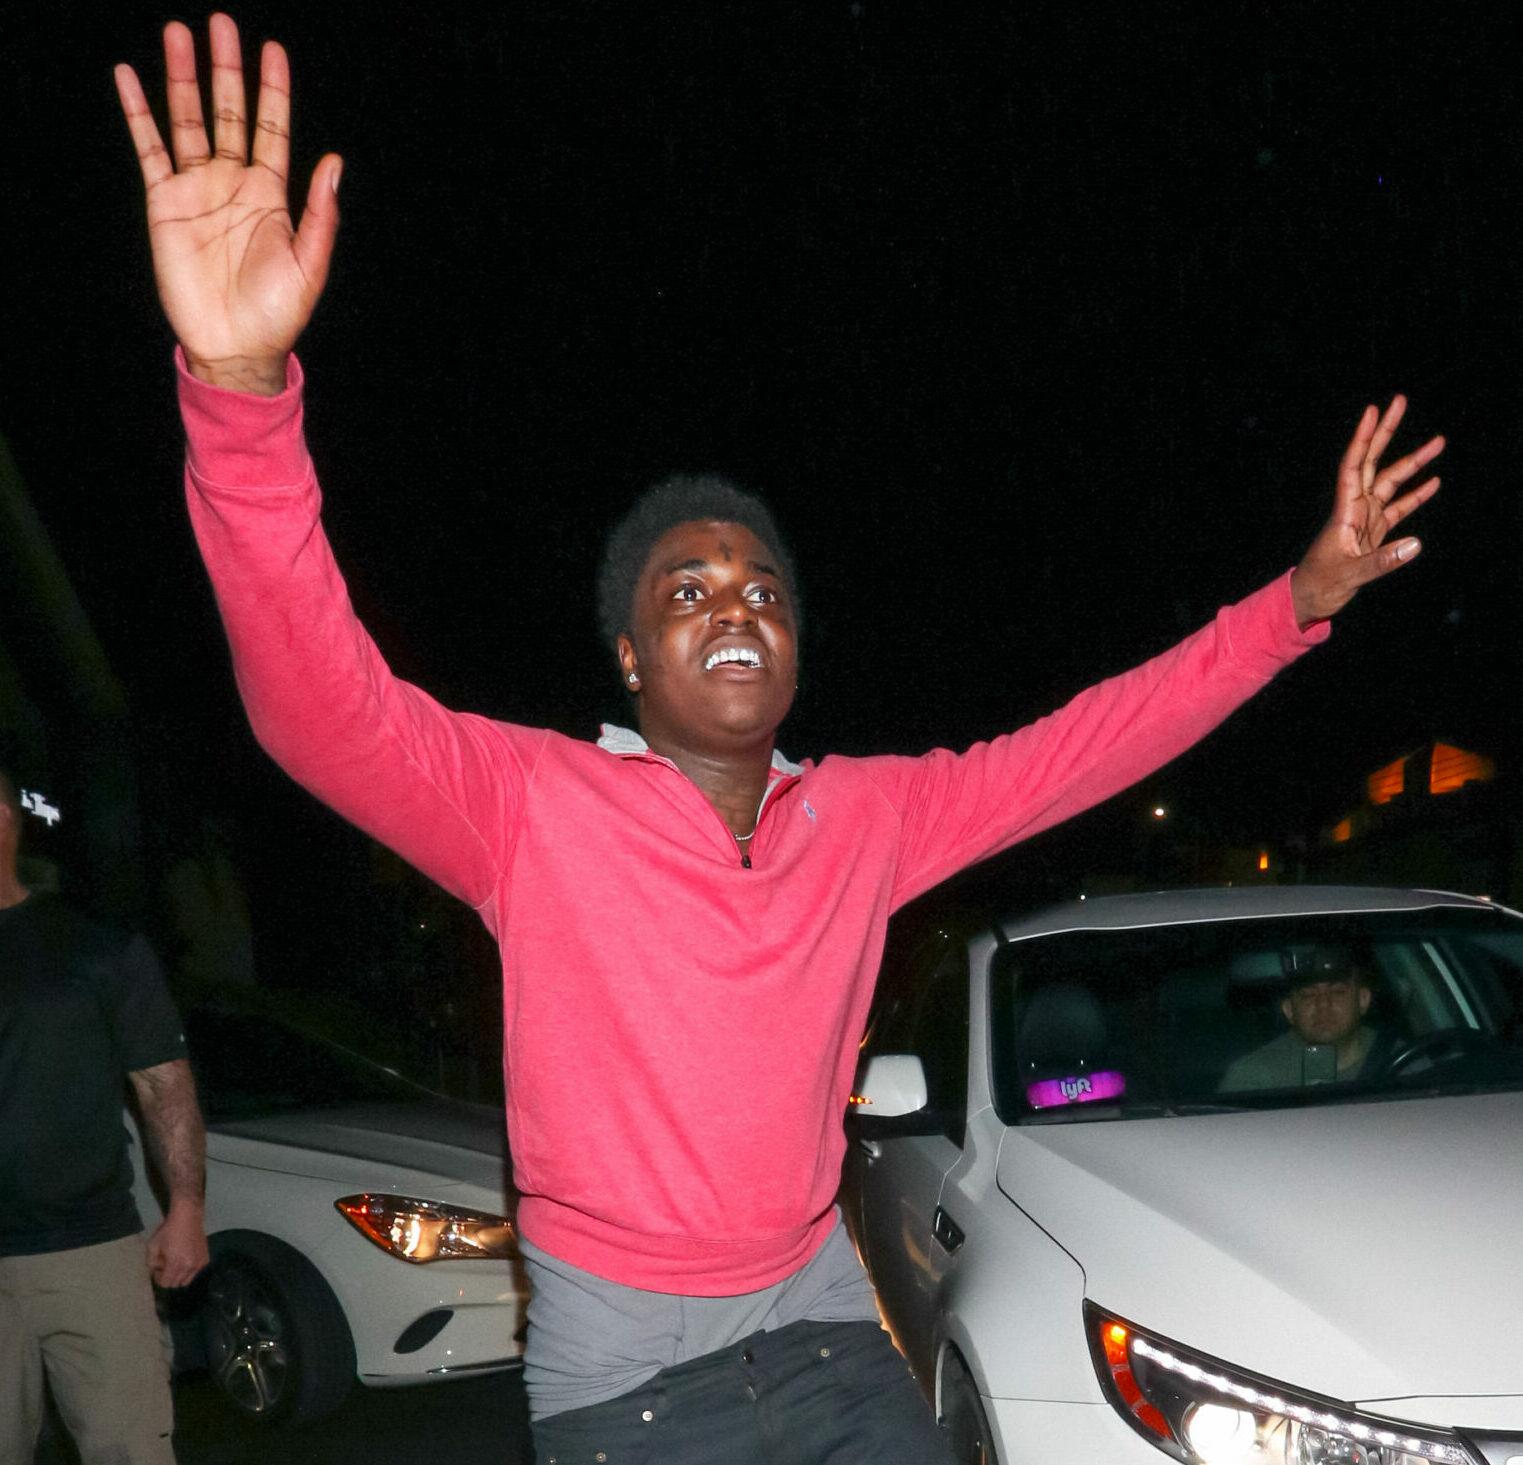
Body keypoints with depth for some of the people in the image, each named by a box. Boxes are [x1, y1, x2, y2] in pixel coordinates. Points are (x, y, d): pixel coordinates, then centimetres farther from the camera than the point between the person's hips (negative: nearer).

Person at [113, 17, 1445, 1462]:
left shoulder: (866, 814, 1)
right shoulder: (531, 801, -14)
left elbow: (1078, 748, 8)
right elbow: (324, 706, -29)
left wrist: (1301, 596, 6)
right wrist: (240, 388, -43)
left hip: (823, 1327, 4)